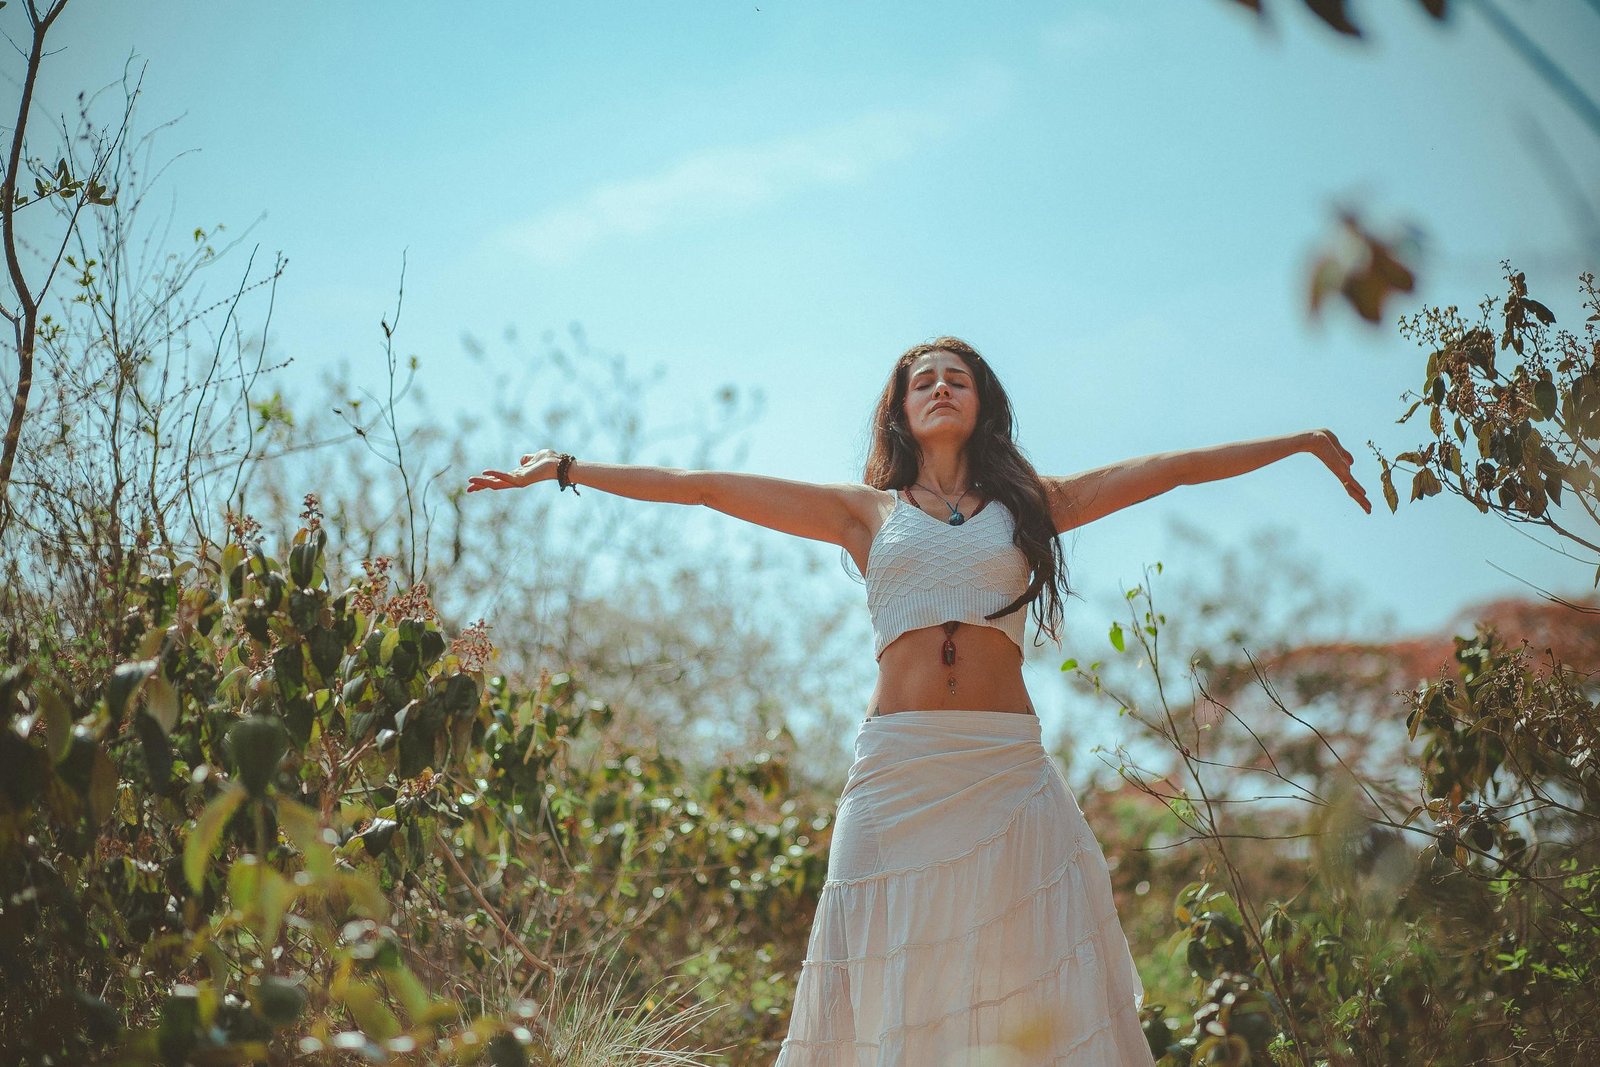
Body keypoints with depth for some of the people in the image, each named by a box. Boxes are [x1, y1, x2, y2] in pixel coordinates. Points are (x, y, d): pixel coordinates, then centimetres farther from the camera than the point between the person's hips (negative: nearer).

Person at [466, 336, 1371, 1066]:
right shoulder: (867, 512, 14)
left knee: (1042, 988, 0)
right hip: (897, 770, 0)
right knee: (888, 985, 1)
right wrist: (566, 470, 13)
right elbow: (705, 488, 13)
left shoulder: (1031, 503, 15)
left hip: (1008, 771, 0)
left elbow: (1171, 467, 16)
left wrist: (1302, 442, 18)